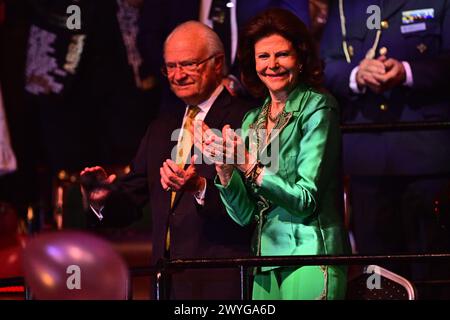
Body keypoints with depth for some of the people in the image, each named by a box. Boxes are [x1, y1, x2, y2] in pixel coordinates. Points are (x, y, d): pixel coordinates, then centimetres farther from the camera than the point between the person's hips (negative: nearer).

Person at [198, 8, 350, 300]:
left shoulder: (317, 108, -5)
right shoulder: (252, 120, 12)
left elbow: (306, 200, -13)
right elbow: (244, 215, 7)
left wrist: (250, 167, -21)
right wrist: (225, 168, -9)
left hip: (308, 257, -5)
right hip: (265, 265, 5)